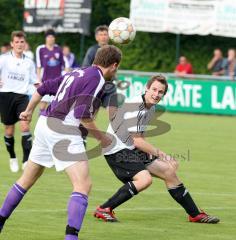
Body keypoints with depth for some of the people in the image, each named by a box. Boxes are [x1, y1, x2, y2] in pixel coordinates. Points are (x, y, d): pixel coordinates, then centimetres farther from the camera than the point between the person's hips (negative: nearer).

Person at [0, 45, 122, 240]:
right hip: (62, 130, -9)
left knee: (27, 180, 23)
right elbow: (83, 114, -18)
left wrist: (29, 111, 38)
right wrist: (101, 137, -6)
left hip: (44, 123, 9)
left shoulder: (76, 73, 16)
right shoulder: (96, 78, -9)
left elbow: (43, 88, 23)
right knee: (83, 185, -12)